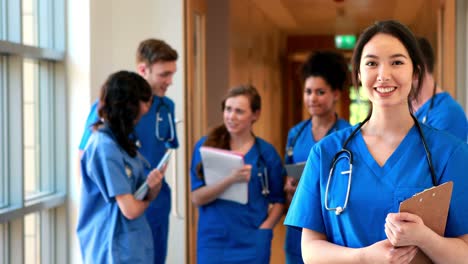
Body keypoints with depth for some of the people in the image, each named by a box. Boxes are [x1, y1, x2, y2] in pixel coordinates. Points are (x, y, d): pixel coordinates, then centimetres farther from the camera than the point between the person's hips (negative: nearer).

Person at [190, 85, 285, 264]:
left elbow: (278, 201, 9)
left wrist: (263, 230, -8)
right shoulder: (205, 146, 1)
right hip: (213, 242, 0)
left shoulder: (266, 153, 2)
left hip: (252, 243, 0)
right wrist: (230, 179, -23)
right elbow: (197, 197, -7)